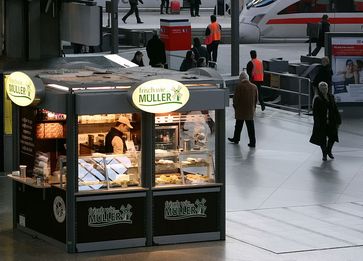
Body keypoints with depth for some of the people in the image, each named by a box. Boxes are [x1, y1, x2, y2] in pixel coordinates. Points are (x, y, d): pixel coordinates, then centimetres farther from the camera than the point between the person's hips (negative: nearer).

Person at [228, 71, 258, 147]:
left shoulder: (239, 87, -14)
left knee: (238, 126, 14)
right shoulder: (254, 87, -1)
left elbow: (235, 98, -10)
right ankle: (252, 142, 5)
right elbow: (256, 99, 6)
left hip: (240, 110, -3)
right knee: (250, 127, 6)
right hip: (250, 111, 3)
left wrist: (235, 107, 6)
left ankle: (236, 139, 29)